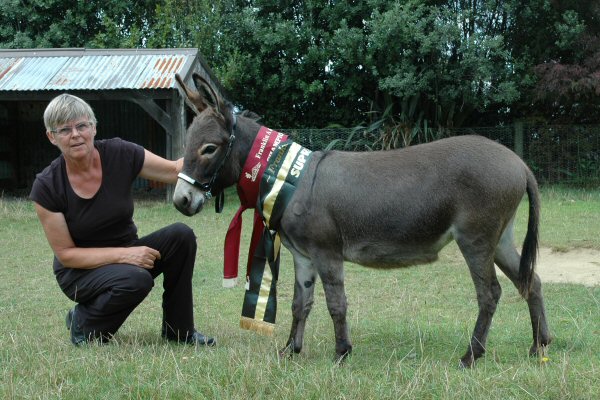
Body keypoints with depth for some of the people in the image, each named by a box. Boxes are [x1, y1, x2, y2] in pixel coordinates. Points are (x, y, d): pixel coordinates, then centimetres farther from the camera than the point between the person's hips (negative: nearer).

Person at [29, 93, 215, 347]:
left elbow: (176, 171, -6)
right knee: (136, 278, -34)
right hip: (80, 271, -4)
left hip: (127, 252, 4)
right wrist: (124, 254, -26)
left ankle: (178, 330, -5)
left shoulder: (120, 155, -13)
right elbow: (65, 254, -15)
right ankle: (83, 322, -5)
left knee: (181, 235, -21)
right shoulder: (46, 187, -19)